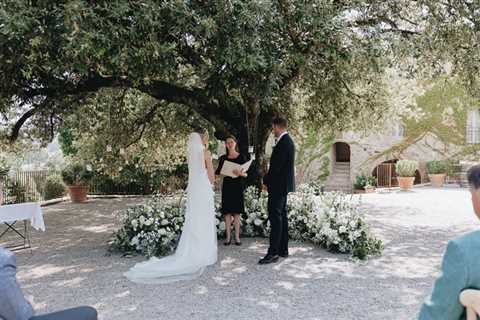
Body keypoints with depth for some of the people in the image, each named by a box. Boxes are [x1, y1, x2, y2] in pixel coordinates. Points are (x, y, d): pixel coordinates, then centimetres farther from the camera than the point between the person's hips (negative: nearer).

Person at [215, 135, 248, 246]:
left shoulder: (242, 157, 4)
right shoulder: (223, 158, 8)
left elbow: (246, 173, 0)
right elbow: (218, 172, 6)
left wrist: (240, 173, -20)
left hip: (238, 186, -1)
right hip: (227, 186, 1)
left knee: (237, 212, 0)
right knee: (227, 212, -1)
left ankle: (237, 237, 4)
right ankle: (228, 237, 4)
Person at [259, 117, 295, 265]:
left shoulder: (284, 142, -17)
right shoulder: (287, 140, 15)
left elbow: (277, 165, -21)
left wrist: (266, 180, -9)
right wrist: (269, 178, 12)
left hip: (278, 185, -11)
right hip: (283, 185, 11)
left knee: (275, 216, -10)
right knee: (281, 216, 13)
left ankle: (273, 253, -8)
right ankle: (283, 249, 20)